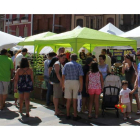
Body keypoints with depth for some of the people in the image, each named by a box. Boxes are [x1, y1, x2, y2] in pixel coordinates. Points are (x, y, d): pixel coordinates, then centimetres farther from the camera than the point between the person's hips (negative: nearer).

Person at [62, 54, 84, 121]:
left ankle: (68, 115, 13)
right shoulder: (78, 66, 0)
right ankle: (75, 116, 8)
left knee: (68, 100, 7)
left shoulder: (66, 65, 5)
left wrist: (63, 85, 6)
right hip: (76, 82, -1)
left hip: (67, 82, 1)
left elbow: (63, 76, -1)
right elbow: (80, 77, -8)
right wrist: (81, 87, -6)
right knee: (75, 100, 3)